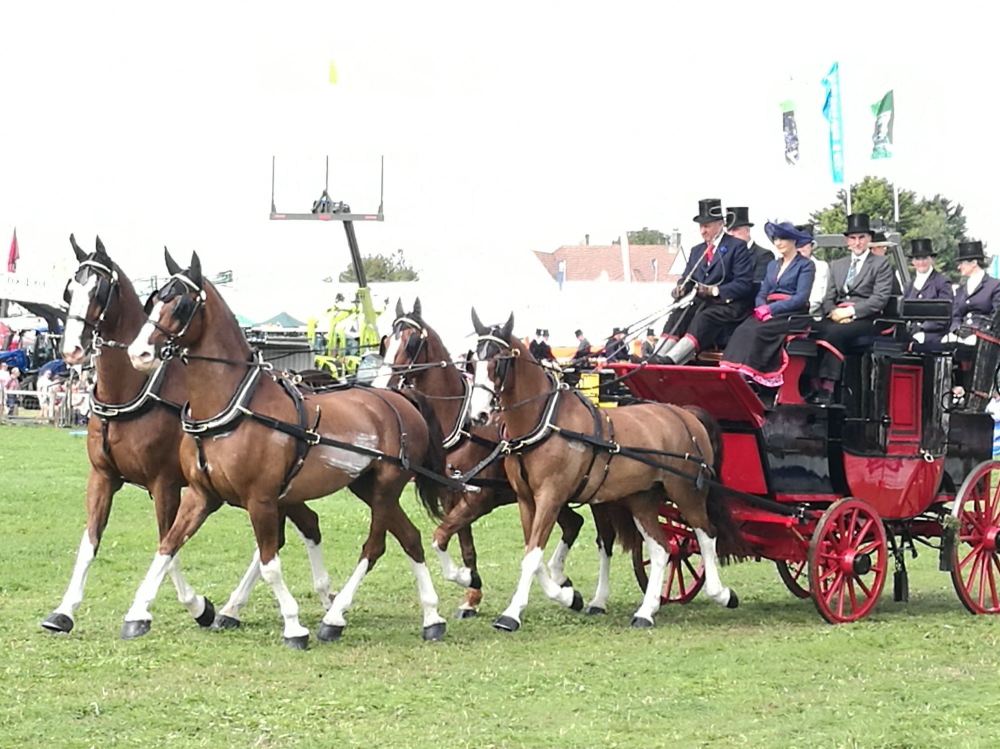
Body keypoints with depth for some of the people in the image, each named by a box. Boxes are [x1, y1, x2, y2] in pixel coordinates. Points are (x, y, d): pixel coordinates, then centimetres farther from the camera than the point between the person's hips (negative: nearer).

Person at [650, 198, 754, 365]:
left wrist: (715, 291, -21)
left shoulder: (737, 247, -1)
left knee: (704, 318, -34)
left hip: (728, 305, -6)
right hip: (701, 303, 6)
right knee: (678, 314, -23)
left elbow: (744, 283, -10)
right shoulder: (697, 251, 22)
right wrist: (682, 288, -6)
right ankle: (656, 358, -39)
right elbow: (687, 279, 19)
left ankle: (672, 359, -52)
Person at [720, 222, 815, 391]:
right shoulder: (772, 265, 24)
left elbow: (801, 298, -8)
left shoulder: (805, 265, 2)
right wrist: (762, 308, -6)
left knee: (757, 331, -32)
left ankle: (744, 375, -39)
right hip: (768, 312, 6)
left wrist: (771, 308, -16)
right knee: (742, 331, -26)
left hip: (791, 314, -5)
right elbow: (762, 294, 19)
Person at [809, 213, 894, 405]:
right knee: (812, 330, -29)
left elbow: (879, 299, -4)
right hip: (837, 318, 5)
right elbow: (828, 298, 19)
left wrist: (850, 311, -14)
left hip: (864, 319, -5)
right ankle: (814, 385, -34)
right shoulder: (837, 266, 26)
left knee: (834, 332, -36)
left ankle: (828, 387, -43)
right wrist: (834, 312, -5)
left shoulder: (881, 265, 9)